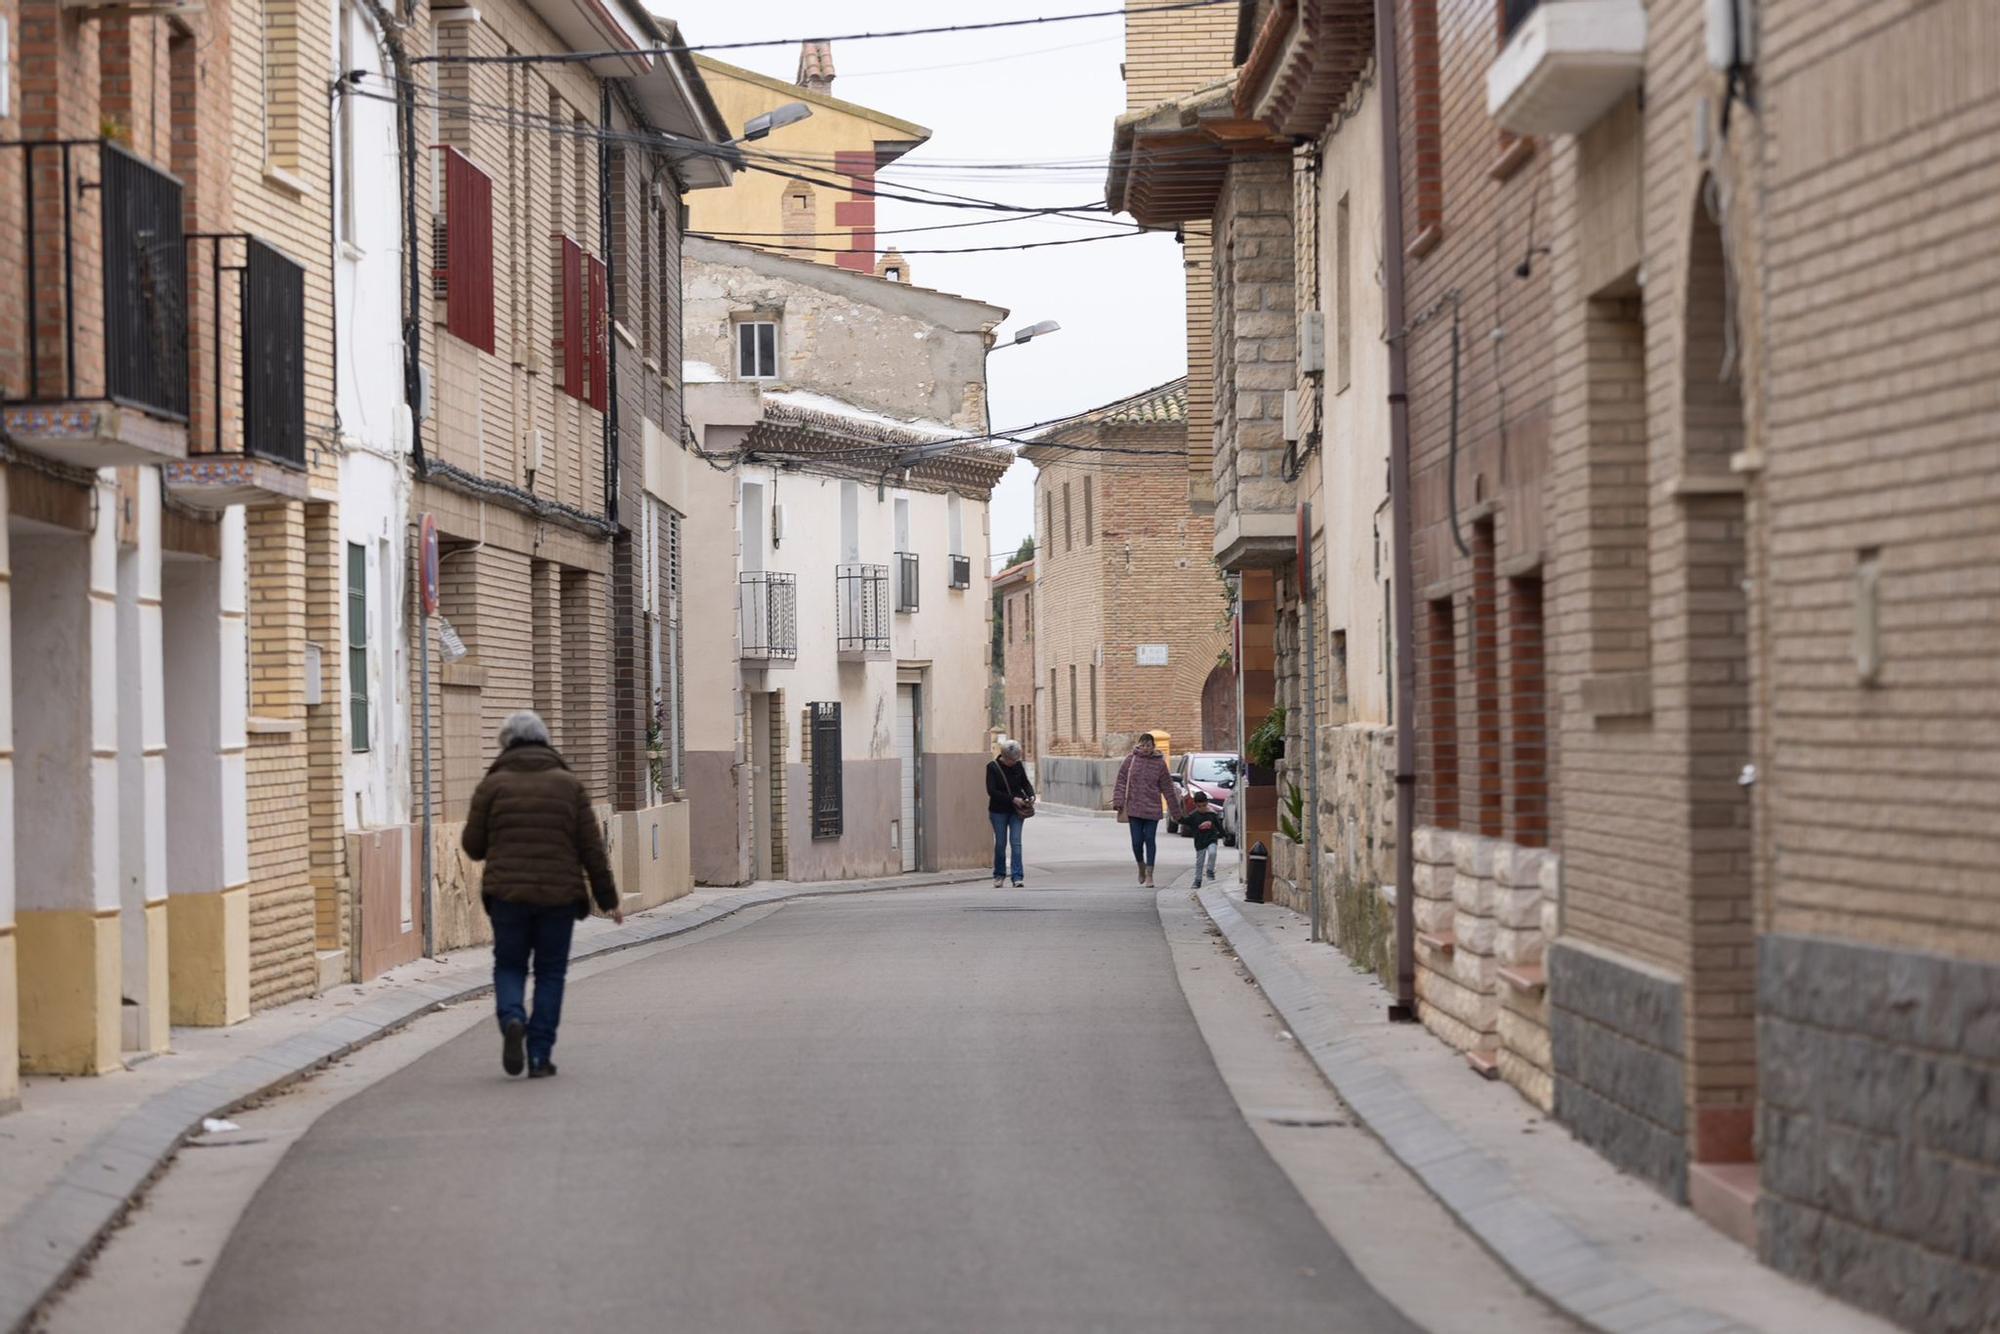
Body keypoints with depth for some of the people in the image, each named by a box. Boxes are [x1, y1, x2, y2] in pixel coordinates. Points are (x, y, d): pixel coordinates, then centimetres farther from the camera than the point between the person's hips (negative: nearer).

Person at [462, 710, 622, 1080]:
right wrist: (608, 899, 7)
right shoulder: (569, 785, 3)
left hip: (507, 894, 0)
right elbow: (592, 849, 1)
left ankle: (512, 1019, -15)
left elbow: (473, 845, 2)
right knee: (550, 973, 11)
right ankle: (540, 1056, 5)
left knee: (509, 966, 14)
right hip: (559, 896, 1)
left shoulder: (493, 785, 0)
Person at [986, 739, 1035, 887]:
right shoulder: (992, 767, -10)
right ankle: (999, 875, 23)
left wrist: (1031, 796, -9)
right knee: (1000, 843, 5)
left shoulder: (1018, 765, 0)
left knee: (1016, 842, -8)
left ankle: (1017, 877, -10)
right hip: (998, 811, -2)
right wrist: (1012, 799, -20)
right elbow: (992, 791, -15)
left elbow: (1025, 783, 12)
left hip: (1016, 810, 2)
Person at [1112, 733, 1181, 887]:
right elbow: (1121, 781, 2)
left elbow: (1167, 789, 4)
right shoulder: (1131, 760, 1)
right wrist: (1118, 802, -10)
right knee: (1137, 841, 1)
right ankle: (1141, 867, 27)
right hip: (1134, 808, 1)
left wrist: (1175, 811, 5)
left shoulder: (1159, 763, 0)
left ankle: (1149, 874, 4)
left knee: (1150, 840, -2)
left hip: (1152, 809, -1)